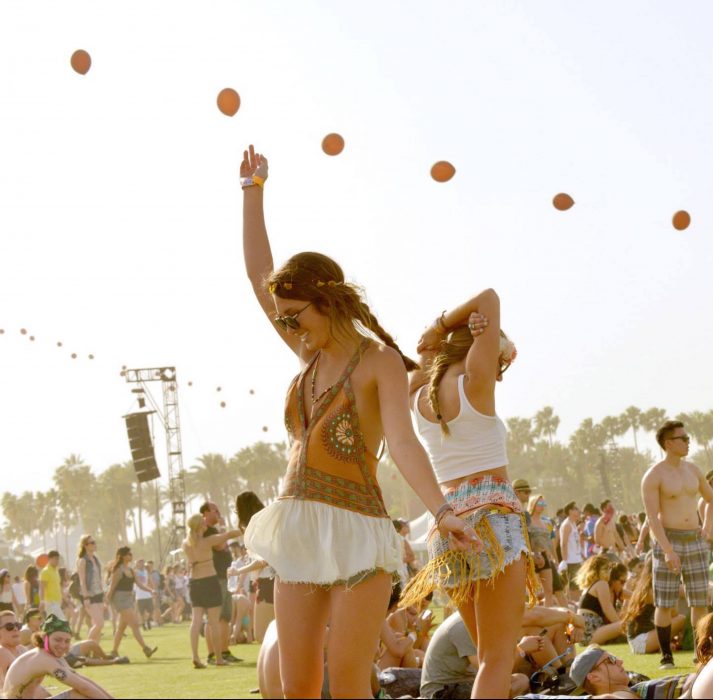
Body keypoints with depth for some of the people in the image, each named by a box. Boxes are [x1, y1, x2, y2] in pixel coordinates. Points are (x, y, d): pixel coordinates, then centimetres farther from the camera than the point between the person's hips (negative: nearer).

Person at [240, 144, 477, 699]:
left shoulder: (379, 362, -6)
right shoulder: (312, 357, 13)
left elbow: (403, 443, -19)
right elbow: (258, 273, 18)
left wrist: (441, 511, -35)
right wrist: (253, 190, 18)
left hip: (355, 534, -7)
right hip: (298, 536, 7)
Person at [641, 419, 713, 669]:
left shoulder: (692, 470, 10)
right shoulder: (654, 476, -7)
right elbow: (652, 517, -14)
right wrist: (668, 550, -22)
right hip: (668, 539, -5)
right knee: (665, 604, -2)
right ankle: (666, 656, 5)